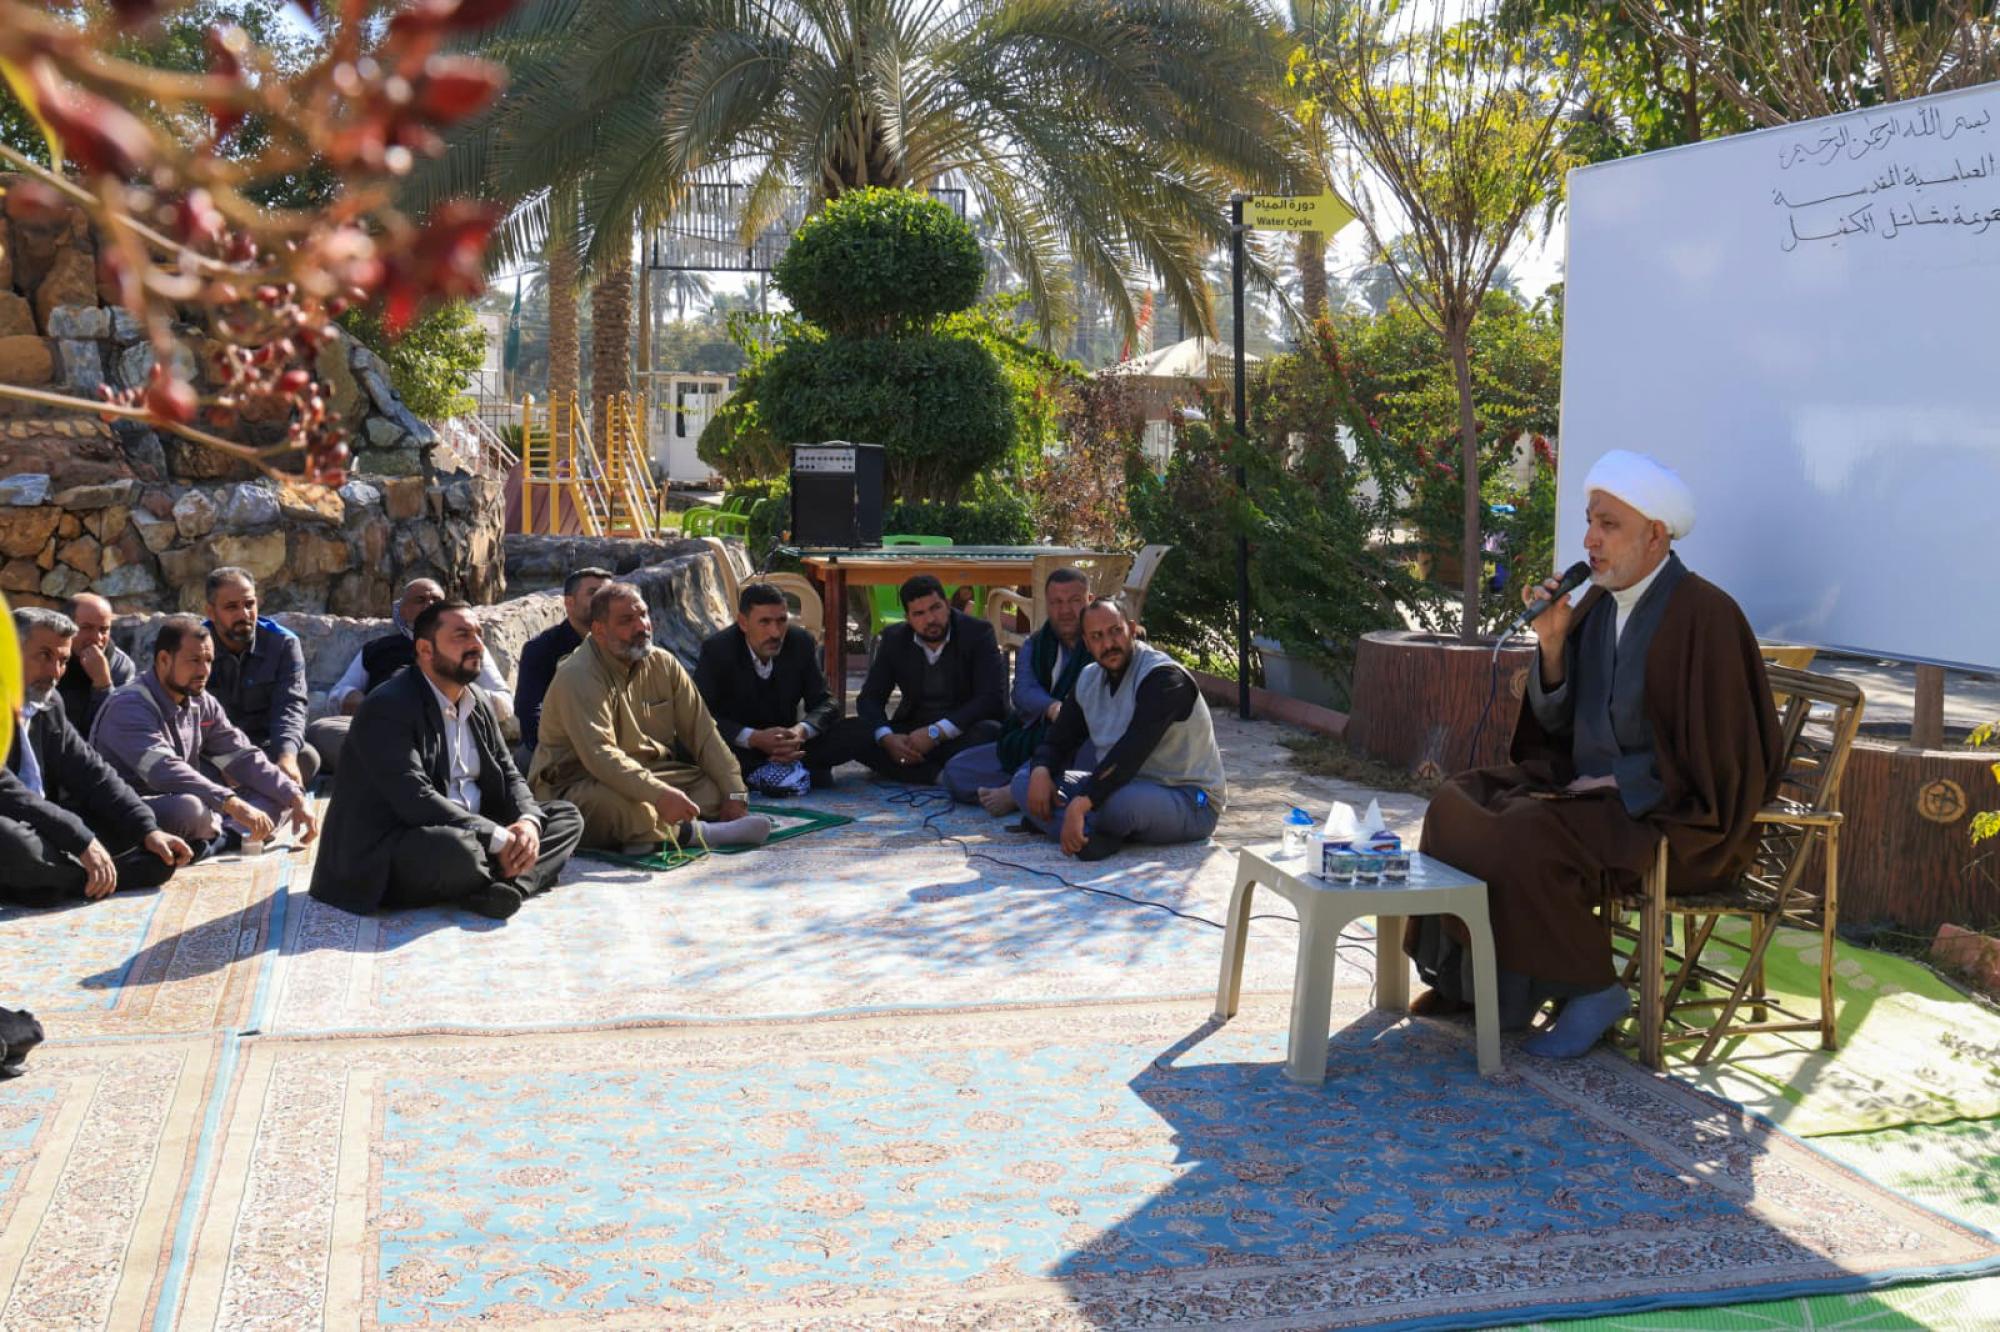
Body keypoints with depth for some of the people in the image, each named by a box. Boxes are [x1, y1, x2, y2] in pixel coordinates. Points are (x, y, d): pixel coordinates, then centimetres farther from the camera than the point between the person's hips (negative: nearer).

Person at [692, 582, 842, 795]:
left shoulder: (801, 643, -8)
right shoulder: (716, 649, -17)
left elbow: (824, 703, -6)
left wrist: (801, 731, -30)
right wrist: (754, 738, -35)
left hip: (786, 740, 3)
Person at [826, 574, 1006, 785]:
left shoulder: (978, 633, -8)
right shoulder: (894, 639, 3)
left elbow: (992, 698, -17)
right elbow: (870, 698, 1)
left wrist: (936, 732, -27)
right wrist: (887, 738, -21)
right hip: (911, 732, 4)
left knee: (989, 732, -37)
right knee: (847, 731, -22)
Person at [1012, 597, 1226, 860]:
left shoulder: (1164, 677, -20)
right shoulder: (1090, 679, 7)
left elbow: (1131, 752, -31)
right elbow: (1059, 740, 10)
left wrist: (1080, 804, -41)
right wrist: (1041, 771, -15)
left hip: (1190, 802, -8)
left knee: (1119, 801, -41)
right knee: (1025, 781, -4)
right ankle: (1092, 834, -26)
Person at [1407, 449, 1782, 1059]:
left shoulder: (1704, 614, -17)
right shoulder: (1597, 602, 6)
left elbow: (1721, 753, -19)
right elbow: (1557, 721, 8)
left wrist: (1616, 787, -16)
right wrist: (1552, 642, -8)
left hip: (1671, 814, -8)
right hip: (1589, 783, 9)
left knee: (1527, 836, -28)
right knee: (1459, 803, -2)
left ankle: (1590, 988, -9)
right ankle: (1468, 974, 7)